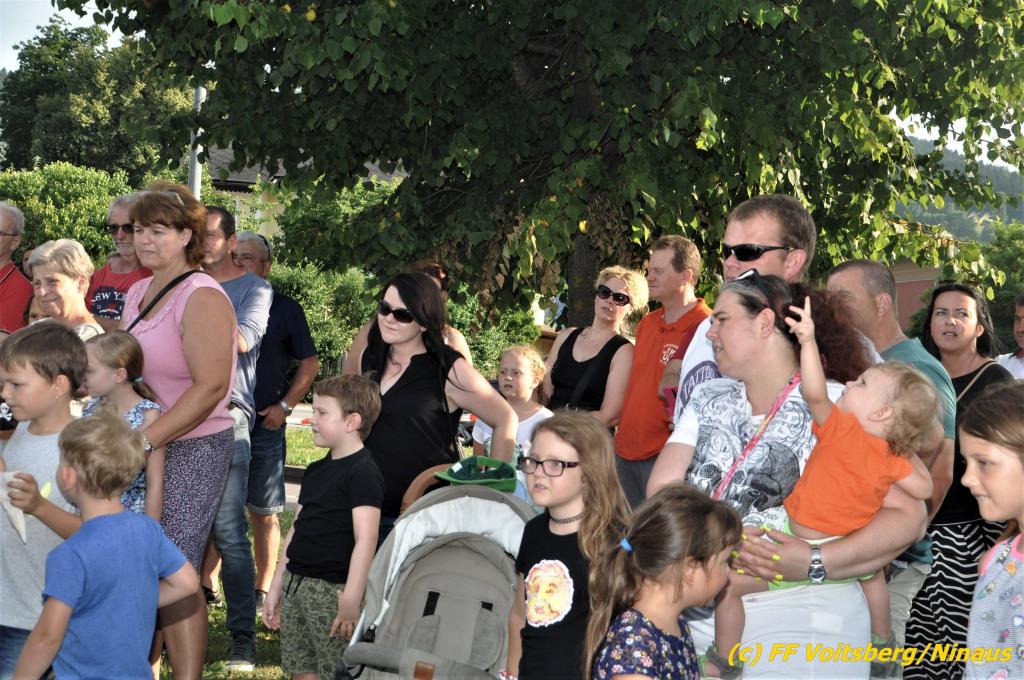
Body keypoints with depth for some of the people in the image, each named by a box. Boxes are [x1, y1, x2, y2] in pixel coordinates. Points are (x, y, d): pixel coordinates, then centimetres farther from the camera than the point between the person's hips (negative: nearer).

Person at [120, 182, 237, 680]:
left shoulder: (201, 297, -13)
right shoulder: (139, 293, 12)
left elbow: (209, 387, -21)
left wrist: (145, 440, -24)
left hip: (193, 448, -8)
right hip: (145, 449, 8)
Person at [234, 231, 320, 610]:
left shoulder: (285, 309, 3)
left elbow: (310, 363, 8)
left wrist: (285, 405, -2)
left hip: (264, 426, -2)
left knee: (262, 512, 3)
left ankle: (263, 589, 12)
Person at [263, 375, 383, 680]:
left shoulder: (363, 472, -13)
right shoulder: (316, 471, 15)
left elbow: (366, 540, -19)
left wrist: (352, 599, -23)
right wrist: (276, 587, 20)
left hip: (332, 590, -8)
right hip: (295, 585, 9)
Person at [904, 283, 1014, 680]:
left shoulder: (996, 382, -4)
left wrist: (998, 547, -13)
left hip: (967, 532, -6)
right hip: (920, 529, 6)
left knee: (963, 640, -6)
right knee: (920, 634, 5)